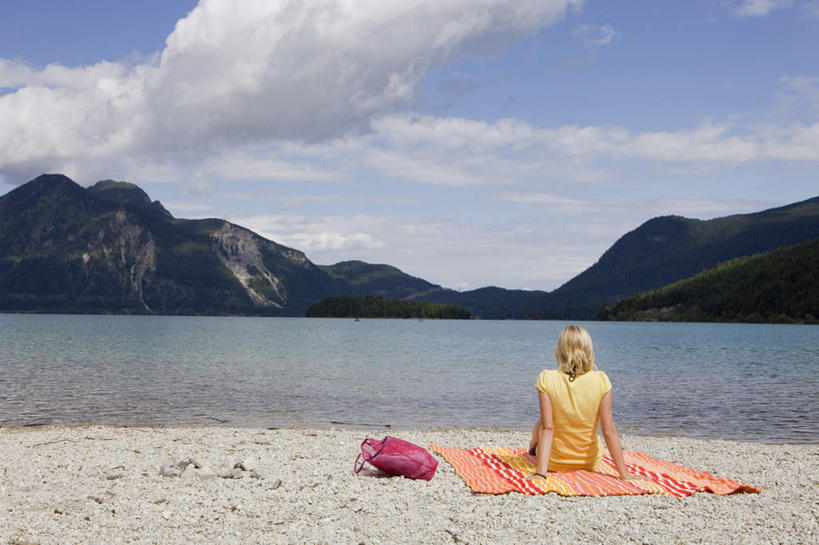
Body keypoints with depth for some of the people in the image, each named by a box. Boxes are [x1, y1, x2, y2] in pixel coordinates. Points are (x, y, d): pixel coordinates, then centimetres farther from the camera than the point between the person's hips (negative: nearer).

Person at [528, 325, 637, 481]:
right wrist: (624, 474, -11)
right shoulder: (601, 381, -17)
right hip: (589, 462, 2)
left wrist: (540, 472, -22)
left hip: (554, 462, -1)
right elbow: (609, 431, -17)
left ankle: (533, 446, 61)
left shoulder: (547, 380, -20)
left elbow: (547, 428, -23)